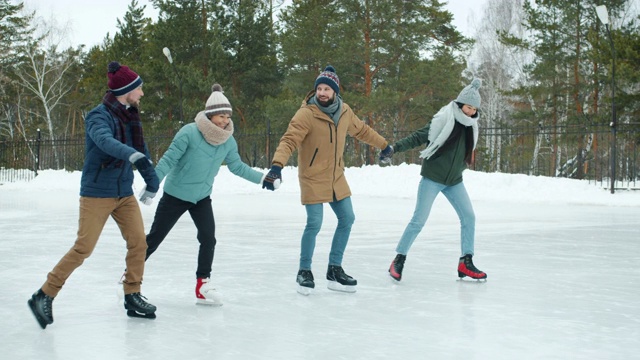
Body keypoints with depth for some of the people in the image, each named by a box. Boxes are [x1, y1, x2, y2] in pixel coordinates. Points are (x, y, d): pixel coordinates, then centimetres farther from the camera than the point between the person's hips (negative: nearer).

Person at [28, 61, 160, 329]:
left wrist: (152, 180, 19)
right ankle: (44, 295, 4)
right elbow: (105, 141, -36)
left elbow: (141, 149, 18)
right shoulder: (98, 116, -15)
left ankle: (132, 296, 12)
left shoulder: (130, 117, 8)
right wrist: (132, 154, -52)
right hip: (96, 194, -7)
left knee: (138, 242, -1)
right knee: (83, 248, -8)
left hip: (125, 194, 7)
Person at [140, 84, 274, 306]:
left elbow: (237, 167, 6)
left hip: (202, 198, 4)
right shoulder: (189, 133, -25)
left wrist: (262, 178, 2)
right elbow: (168, 160, -22)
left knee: (208, 239, -11)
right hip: (175, 195, -4)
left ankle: (203, 286, 3)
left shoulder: (228, 141, -7)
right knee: (154, 238, 6)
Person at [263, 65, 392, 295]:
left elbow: (361, 131, 17)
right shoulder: (306, 114, -19)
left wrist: (384, 145, 26)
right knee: (314, 224, -10)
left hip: (336, 178, 7)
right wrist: (277, 166, -43)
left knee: (347, 219, 9)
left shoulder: (344, 111, 0)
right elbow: (289, 141, -28)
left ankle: (334, 270, 23)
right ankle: (304, 272, 10)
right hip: (312, 179, -7)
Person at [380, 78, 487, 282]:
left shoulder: (470, 127, 5)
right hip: (432, 178, -6)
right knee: (419, 220, -6)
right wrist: (395, 148, -25)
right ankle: (399, 260, 6)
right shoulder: (443, 120, -15)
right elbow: (417, 138, -16)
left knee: (469, 217, 0)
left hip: (454, 181, 6)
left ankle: (466, 263, 8)